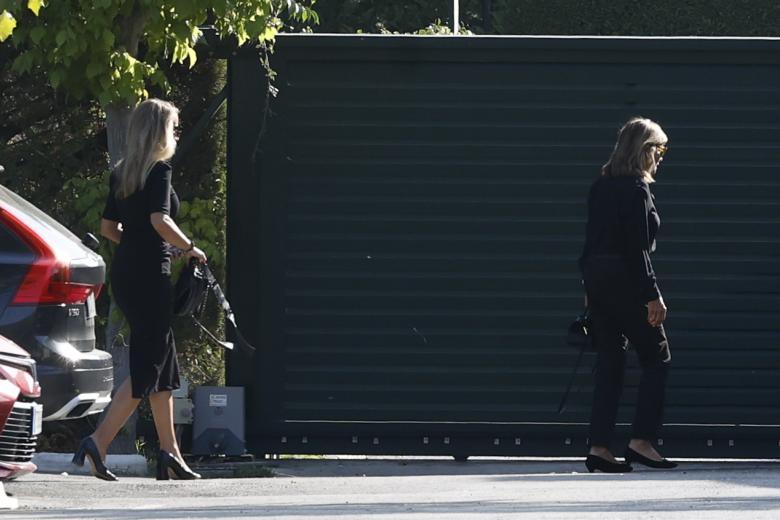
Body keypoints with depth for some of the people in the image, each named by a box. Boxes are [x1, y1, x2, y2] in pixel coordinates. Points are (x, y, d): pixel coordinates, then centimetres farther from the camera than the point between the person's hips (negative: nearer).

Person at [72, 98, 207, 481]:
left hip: (124, 273, 9)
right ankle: (98, 443, -16)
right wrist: (189, 248, -9)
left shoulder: (121, 174, 12)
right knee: (147, 367, -6)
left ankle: (170, 454, 15)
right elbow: (160, 220, -22)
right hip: (149, 274, -9)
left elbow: (108, 227, 16)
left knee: (162, 362, 14)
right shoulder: (159, 170, -11)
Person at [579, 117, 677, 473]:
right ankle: (642, 441, -3)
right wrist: (653, 296, -15)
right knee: (656, 358, 3)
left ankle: (599, 447, 4)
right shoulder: (636, 190, -13)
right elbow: (637, 249, -17)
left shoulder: (600, 187, 12)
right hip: (626, 281, -8)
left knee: (609, 363, 9)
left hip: (596, 280, 8)